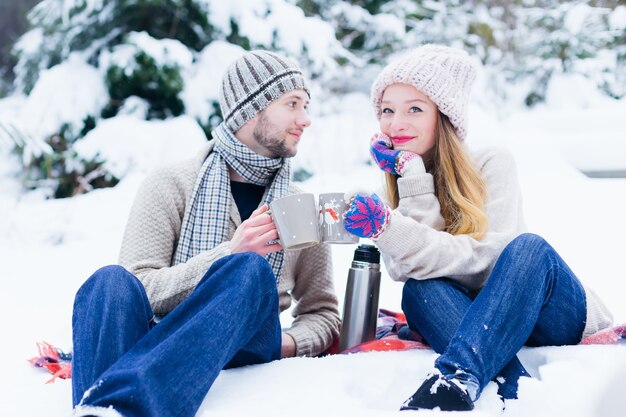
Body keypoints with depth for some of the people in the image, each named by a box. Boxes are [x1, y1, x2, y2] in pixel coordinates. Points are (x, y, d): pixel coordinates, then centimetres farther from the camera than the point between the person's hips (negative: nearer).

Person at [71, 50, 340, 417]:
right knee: (112, 282, -31)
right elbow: (140, 292, -3)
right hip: (157, 340, -1)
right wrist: (228, 254, -15)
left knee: (252, 271, -30)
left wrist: (287, 343, -6)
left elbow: (324, 316, 17)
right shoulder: (170, 187, 8)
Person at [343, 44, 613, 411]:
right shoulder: (395, 190, 4)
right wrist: (413, 176, -17)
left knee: (528, 248, -33)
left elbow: (489, 257, -22)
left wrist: (391, 231, -35)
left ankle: (456, 377, -51)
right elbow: (408, 269, -14)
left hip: (554, 317, -2)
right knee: (418, 289, -28)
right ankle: (516, 394, -48)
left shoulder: (492, 165, -6)